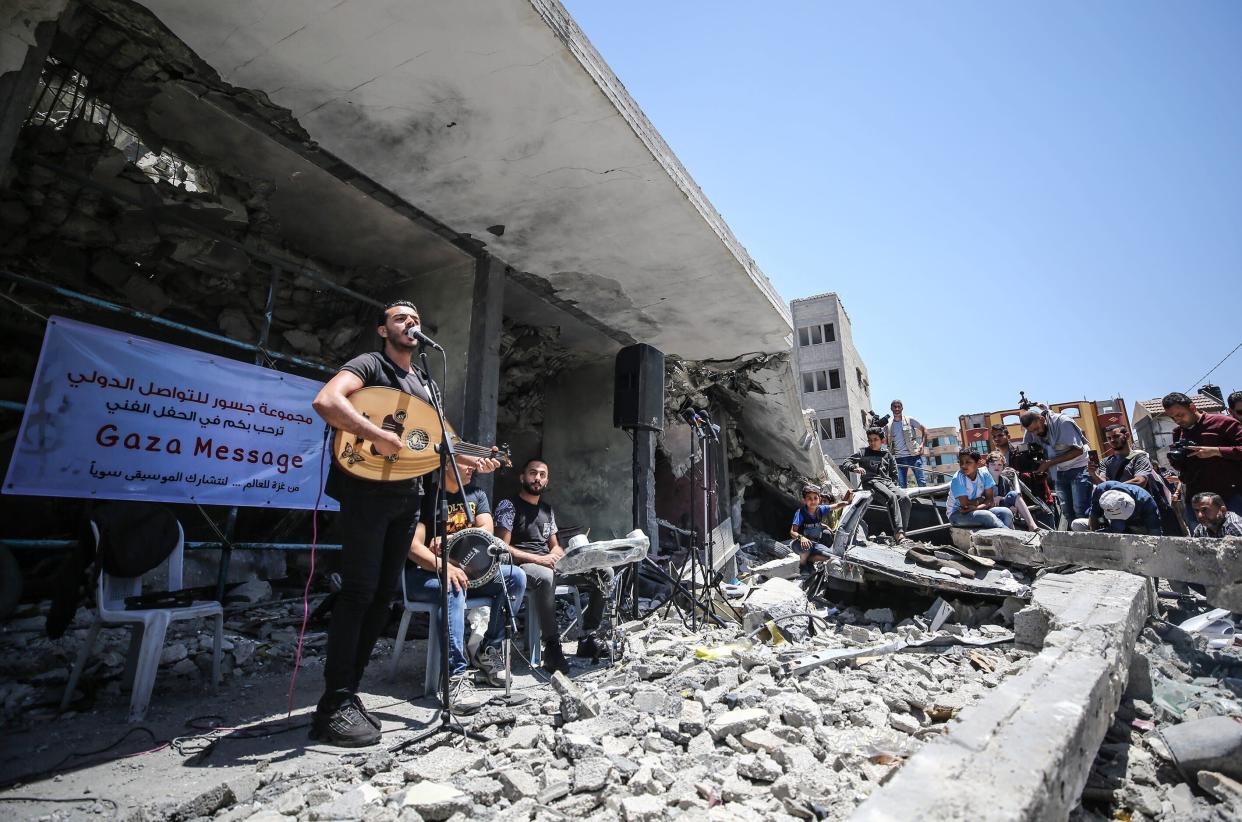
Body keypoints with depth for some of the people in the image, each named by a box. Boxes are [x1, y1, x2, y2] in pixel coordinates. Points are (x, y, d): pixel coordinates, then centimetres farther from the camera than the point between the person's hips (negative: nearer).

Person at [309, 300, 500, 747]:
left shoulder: (427, 385, 20)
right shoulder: (369, 364, -2)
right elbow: (325, 400, -22)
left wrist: (472, 461, 13)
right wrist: (376, 433, -29)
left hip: (407, 496, 7)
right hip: (367, 491, -7)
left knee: (383, 594, 8)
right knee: (359, 591, -8)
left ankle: (347, 692, 19)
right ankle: (334, 705, 1)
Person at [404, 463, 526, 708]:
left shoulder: (476, 494, 8)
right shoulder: (427, 496, -11)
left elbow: (486, 531, -5)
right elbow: (413, 547, -20)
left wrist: (449, 540, -21)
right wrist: (443, 566, -38)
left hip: (466, 568, 6)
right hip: (424, 572, -6)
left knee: (515, 576, -14)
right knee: (453, 589, -38)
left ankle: (490, 652, -5)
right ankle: (456, 677, -37)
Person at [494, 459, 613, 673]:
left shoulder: (548, 510, 22)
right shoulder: (509, 505, 0)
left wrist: (560, 555, -1)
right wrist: (538, 559, -18)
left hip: (551, 564, 7)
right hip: (521, 566, -7)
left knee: (604, 572, -9)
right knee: (545, 577, -43)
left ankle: (588, 638, -6)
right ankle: (552, 648, -32)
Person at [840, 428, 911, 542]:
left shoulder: (887, 455, 24)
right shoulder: (863, 452, 14)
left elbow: (894, 474, 26)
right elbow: (845, 463, 5)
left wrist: (893, 485, 7)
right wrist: (855, 468, -16)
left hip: (887, 481, 4)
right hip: (871, 481, -4)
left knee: (905, 498, -25)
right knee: (891, 497, -33)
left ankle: (902, 532, -25)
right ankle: (899, 532, -40)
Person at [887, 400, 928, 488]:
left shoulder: (909, 420, 5)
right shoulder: (889, 426, 11)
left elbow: (924, 430, 8)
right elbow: (888, 443, 19)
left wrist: (923, 444, -4)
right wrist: (890, 456, 6)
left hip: (914, 455, -2)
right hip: (899, 458, 2)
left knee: (921, 482, -6)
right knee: (901, 485, -2)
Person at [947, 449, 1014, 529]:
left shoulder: (984, 475, -5)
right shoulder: (957, 479, -18)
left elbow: (990, 500, -7)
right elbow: (965, 504, -20)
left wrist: (975, 508, -24)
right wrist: (982, 499, -5)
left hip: (979, 510, 5)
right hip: (957, 514, -5)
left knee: (1006, 512, -16)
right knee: (987, 516, -30)